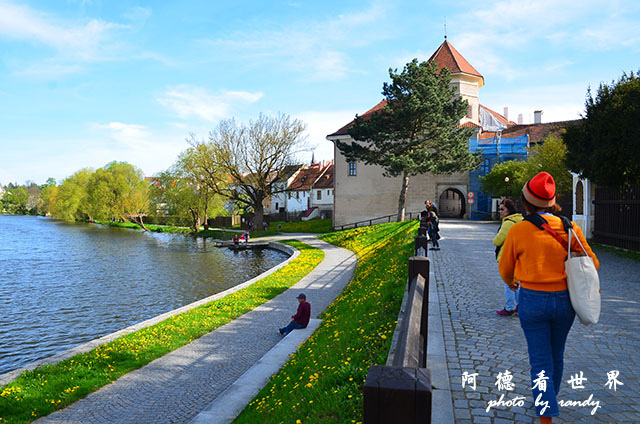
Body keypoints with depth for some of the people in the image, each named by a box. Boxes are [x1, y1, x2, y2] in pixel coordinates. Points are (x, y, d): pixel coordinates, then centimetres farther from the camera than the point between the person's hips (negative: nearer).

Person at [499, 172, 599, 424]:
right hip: (565, 301, 3)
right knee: (556, 357, 22)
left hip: (533, 301, -3)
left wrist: (511, 283, 23)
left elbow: (505, 268, 0)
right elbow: (592, 263, 3)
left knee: (540, 361, 5)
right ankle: (549, 401, 43)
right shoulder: (571, 229, -6)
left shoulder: (518, 230, -12)